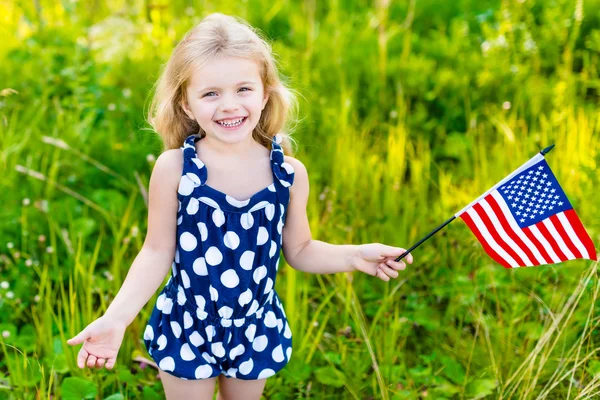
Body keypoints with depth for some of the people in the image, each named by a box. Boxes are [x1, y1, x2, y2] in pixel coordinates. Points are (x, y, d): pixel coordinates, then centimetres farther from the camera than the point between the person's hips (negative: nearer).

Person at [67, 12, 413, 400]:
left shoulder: (290, 173, -12)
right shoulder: (174, 168, -18)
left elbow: (299, 250, 1)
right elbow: (158, 253, -11)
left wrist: (355, 256, -13)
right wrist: (116, 318, -20)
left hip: (256, 331, 2)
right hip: (187, 329, -2)